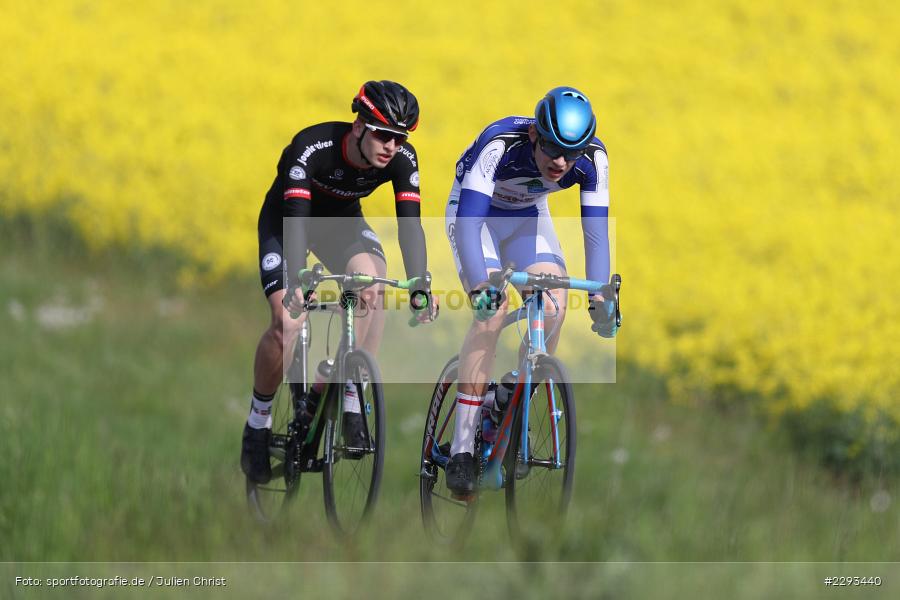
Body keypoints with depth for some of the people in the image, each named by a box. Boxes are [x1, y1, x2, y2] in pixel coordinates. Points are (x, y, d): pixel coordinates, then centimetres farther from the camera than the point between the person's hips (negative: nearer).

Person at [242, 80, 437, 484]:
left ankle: (353, 402, -21)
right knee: (288, 322, -22)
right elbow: (296, 217, -44)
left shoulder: (402, 159, -25)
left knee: (372, 281, -30)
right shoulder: (311, 147, -36)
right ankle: (257, 425, 1)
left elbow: (409, 222, -30)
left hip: (342, 221, 3)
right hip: (285, 220, -3)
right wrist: (296, 284, -57)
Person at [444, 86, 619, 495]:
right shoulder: (500, 145, -38)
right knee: (492, 311, -23)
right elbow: (469, 223, -41)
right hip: (475, 215, -4)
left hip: (528, 216, 4)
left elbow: (595, 231, -23)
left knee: (553, 308, -19)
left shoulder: (592, 159, -26)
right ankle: (461, 452, -23)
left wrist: (600, 297, -33)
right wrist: (481, 285, -53)